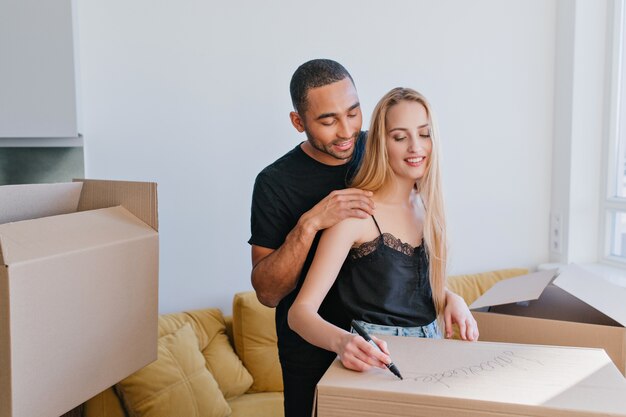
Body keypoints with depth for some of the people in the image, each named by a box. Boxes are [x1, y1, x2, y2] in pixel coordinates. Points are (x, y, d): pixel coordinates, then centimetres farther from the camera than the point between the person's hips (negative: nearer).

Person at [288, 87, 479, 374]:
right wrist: (341, 341, -40)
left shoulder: (426, 204, 6)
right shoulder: (356, 212, -15)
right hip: (378, 358, -6)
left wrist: (451, 299, 1)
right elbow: (300, 311, -20)